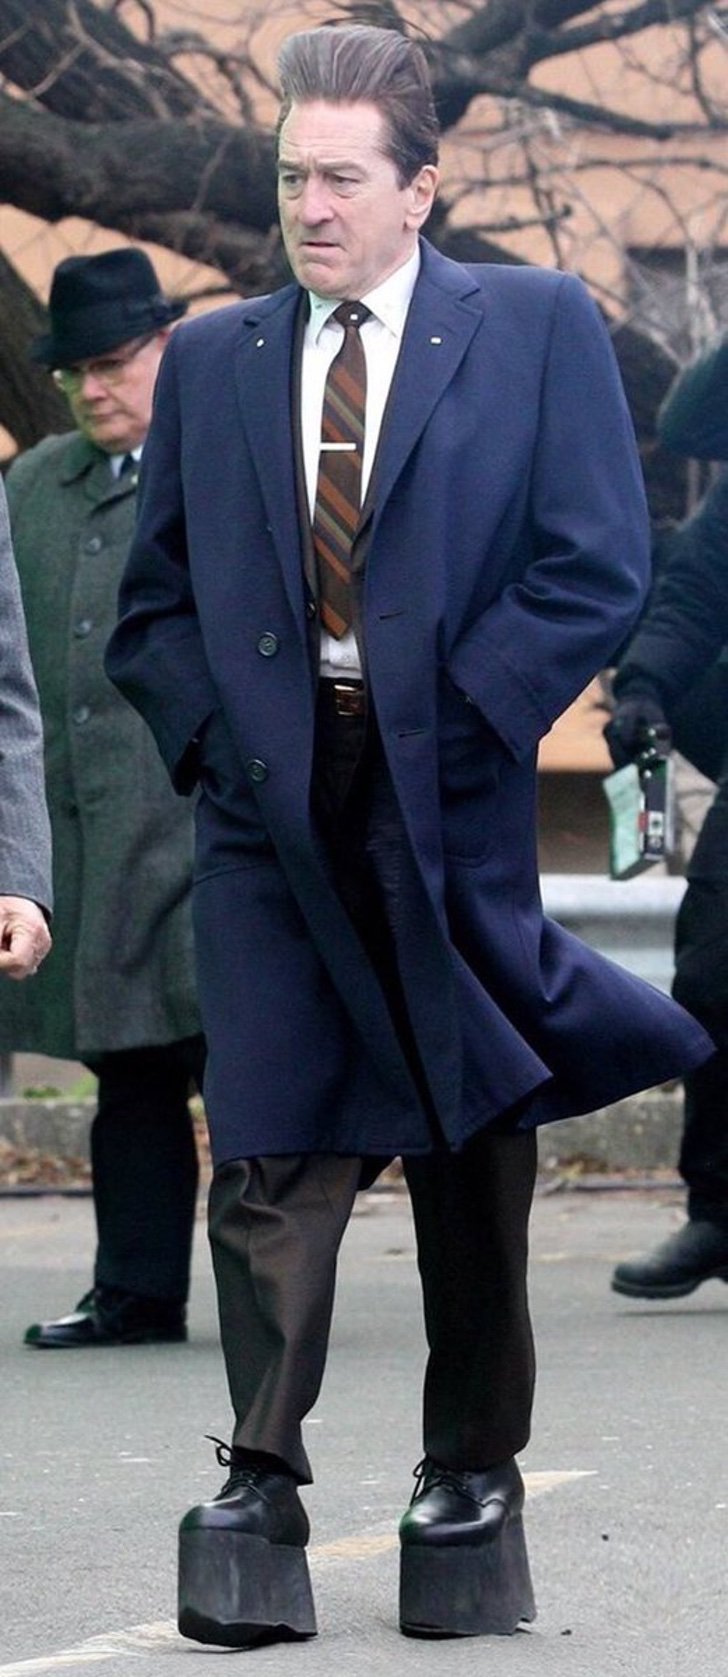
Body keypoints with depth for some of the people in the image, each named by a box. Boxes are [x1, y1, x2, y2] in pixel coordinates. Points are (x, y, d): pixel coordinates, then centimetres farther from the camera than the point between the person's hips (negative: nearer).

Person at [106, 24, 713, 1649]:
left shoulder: (537, 330, 2)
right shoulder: (210, 360, 11)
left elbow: (597, 568, -5)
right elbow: (156, 599, 14)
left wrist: (455, 726, -11)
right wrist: (218, 735, -2)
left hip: (453, 797, -1)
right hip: (271, 805, 1)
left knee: (475, 1153, 8)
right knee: (269, 1158, -7)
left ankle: (472, 1483, 19)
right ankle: (260, 1488, -3)